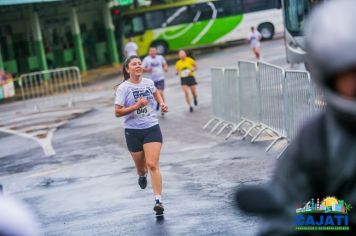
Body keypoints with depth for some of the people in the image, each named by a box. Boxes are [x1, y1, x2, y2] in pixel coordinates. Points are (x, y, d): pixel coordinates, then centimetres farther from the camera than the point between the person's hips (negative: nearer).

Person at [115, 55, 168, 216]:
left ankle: (158, 201, -17)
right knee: (140, 166, 13)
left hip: (152, 129, 1)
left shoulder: (148, 82, 3)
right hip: (133, 131, -1)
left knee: (153, 165, -14)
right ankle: (142, 175, 52)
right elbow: (117, 112, -14)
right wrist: (136, 106, -23)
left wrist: (162, 103, 10)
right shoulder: (123, 88, -10)